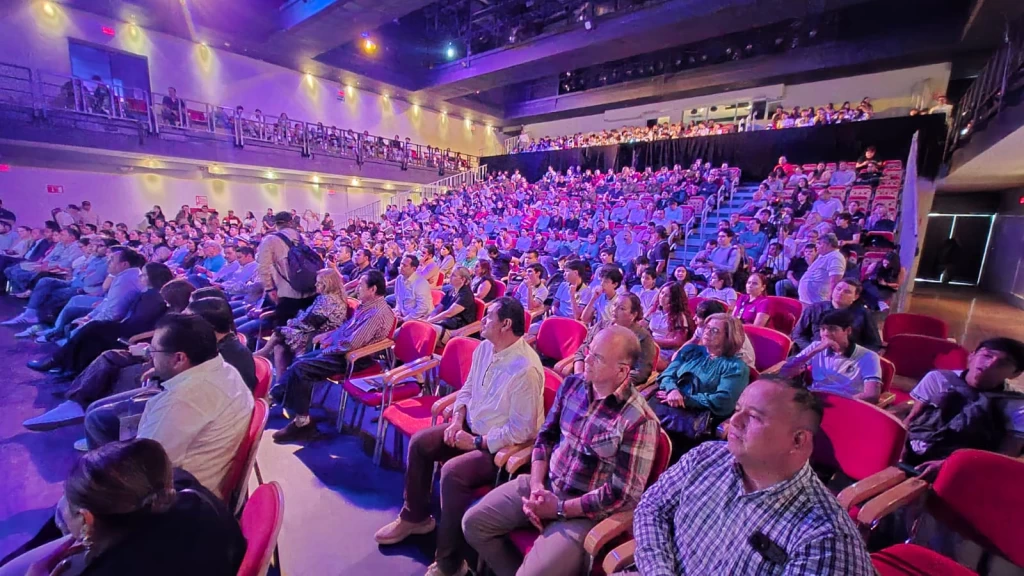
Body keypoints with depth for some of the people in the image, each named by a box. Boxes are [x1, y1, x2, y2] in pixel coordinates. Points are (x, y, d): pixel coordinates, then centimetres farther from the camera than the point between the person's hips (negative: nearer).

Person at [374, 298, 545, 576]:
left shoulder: (525, 368, -29)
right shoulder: (485, 347, -3)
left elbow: (521, 430, -26)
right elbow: (467, 388, 10)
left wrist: (476, 442, -19)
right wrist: (457, 420, -6)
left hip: (503, 446, -8)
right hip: (472, 428, 9)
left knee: (452, 471, -28)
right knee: (419, 442, 2)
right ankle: (415, 517, 25)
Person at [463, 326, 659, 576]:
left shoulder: (639, 420, -21)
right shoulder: (572, 384, -4)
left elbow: (625, 494, -18)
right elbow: (546, 435, 5)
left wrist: (559, 508, -16)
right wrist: (536, 485, -9)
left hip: (584, 510, -5)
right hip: (545, 484, 6)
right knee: (474, 522, 2)